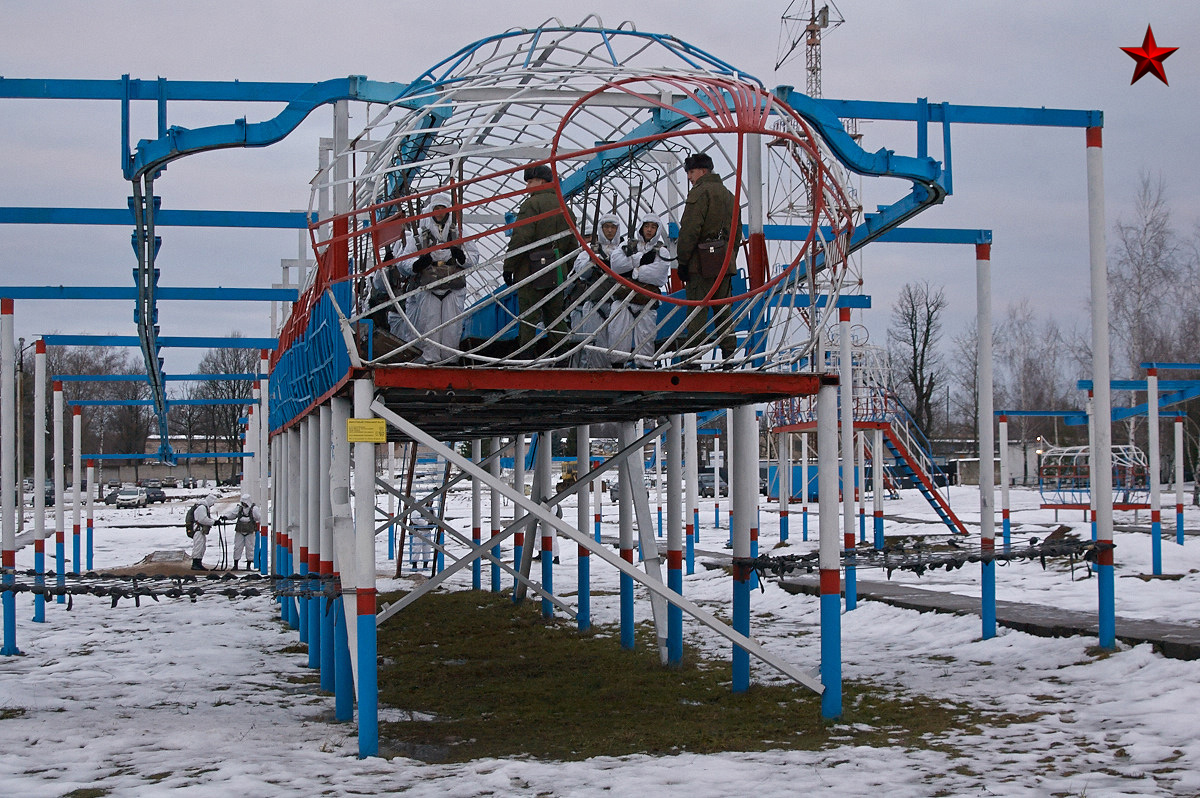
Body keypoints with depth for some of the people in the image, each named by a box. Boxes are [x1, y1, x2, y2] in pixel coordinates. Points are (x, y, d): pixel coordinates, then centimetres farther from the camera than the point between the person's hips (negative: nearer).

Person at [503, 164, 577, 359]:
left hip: (532, 269, -7)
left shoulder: (532, 204, -8)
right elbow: (572, 244, 19)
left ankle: (526, 357, -9)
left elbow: (521, 238, -16)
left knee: (528, 317, -6)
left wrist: (508, 266, -10)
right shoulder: (564, 208, 16)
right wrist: (565, 270, 24)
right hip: (556, 274, 7)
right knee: (555, 316, 13)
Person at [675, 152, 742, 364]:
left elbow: (690, 230, -15)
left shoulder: (700, 192, -7)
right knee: (723, 309, 11)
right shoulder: (729, 195, 19)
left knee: (697, 310, -7)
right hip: (725, 261, 8)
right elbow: (737, 232, 22)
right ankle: (729, 354, 9)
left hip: (702, 262, -8)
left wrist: (682, 261, -11)